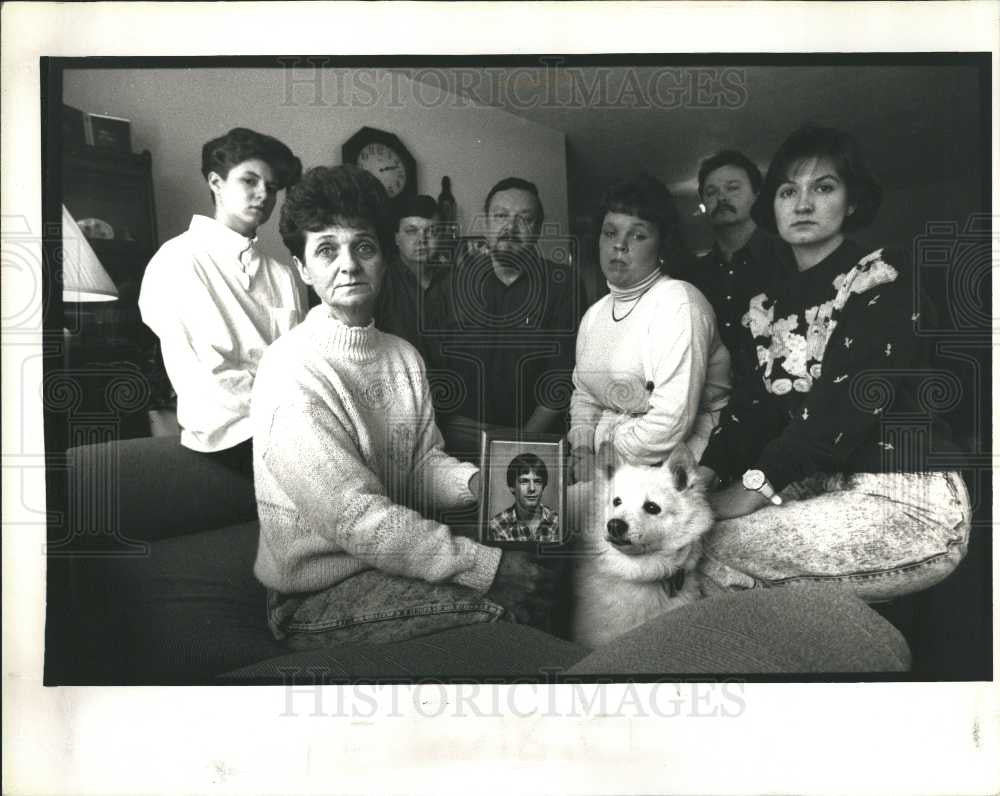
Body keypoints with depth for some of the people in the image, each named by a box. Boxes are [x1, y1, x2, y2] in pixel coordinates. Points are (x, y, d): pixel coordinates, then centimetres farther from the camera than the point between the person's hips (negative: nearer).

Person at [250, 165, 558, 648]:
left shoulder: (403, 355, 5)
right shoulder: (293, 373, -21)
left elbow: (423, 462, 9)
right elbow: (357, 519, -25)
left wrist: (474, 481, -14)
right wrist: (489, 567, -25)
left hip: (391, 552, 7)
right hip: (317, 598, -7)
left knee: (541, 567, -2)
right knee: (502, 609, -19)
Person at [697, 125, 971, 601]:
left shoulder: (882, 278, -8)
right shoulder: (766, 306, 12)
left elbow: (850, 402, -21)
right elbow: (750, 407, 4)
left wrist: (754, 489, -25)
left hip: (901, 500, -6)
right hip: (819, 492, 7)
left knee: (716, 545, -20)